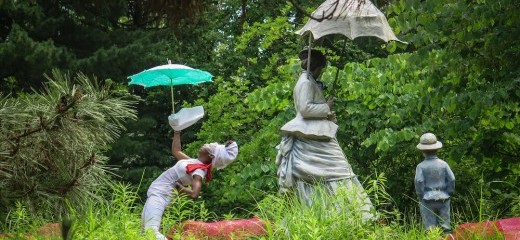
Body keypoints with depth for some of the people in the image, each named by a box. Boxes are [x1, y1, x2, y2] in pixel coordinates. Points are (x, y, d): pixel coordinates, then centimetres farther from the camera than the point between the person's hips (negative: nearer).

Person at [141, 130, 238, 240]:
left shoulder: (199, 171, -16)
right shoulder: (195, 162, 10)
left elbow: (194, 194, -31)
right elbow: (175, 151, 28)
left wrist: (178, 187, -18)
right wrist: (177, 131, 27)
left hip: (160, 195, -9)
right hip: (157, 193, 9)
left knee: (151, 231, -25)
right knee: (145, 231, 11)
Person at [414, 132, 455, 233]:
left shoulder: (421, 166, -6)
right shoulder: (443, 164, 1)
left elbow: (419, 182, -13)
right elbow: (452, 179, -2)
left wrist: (421, 197, -1)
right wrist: (447, 194, 8)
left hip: (428, 200, -2)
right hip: (443, 199, 2)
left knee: (430, 228, -1)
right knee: (445, 227, 7)